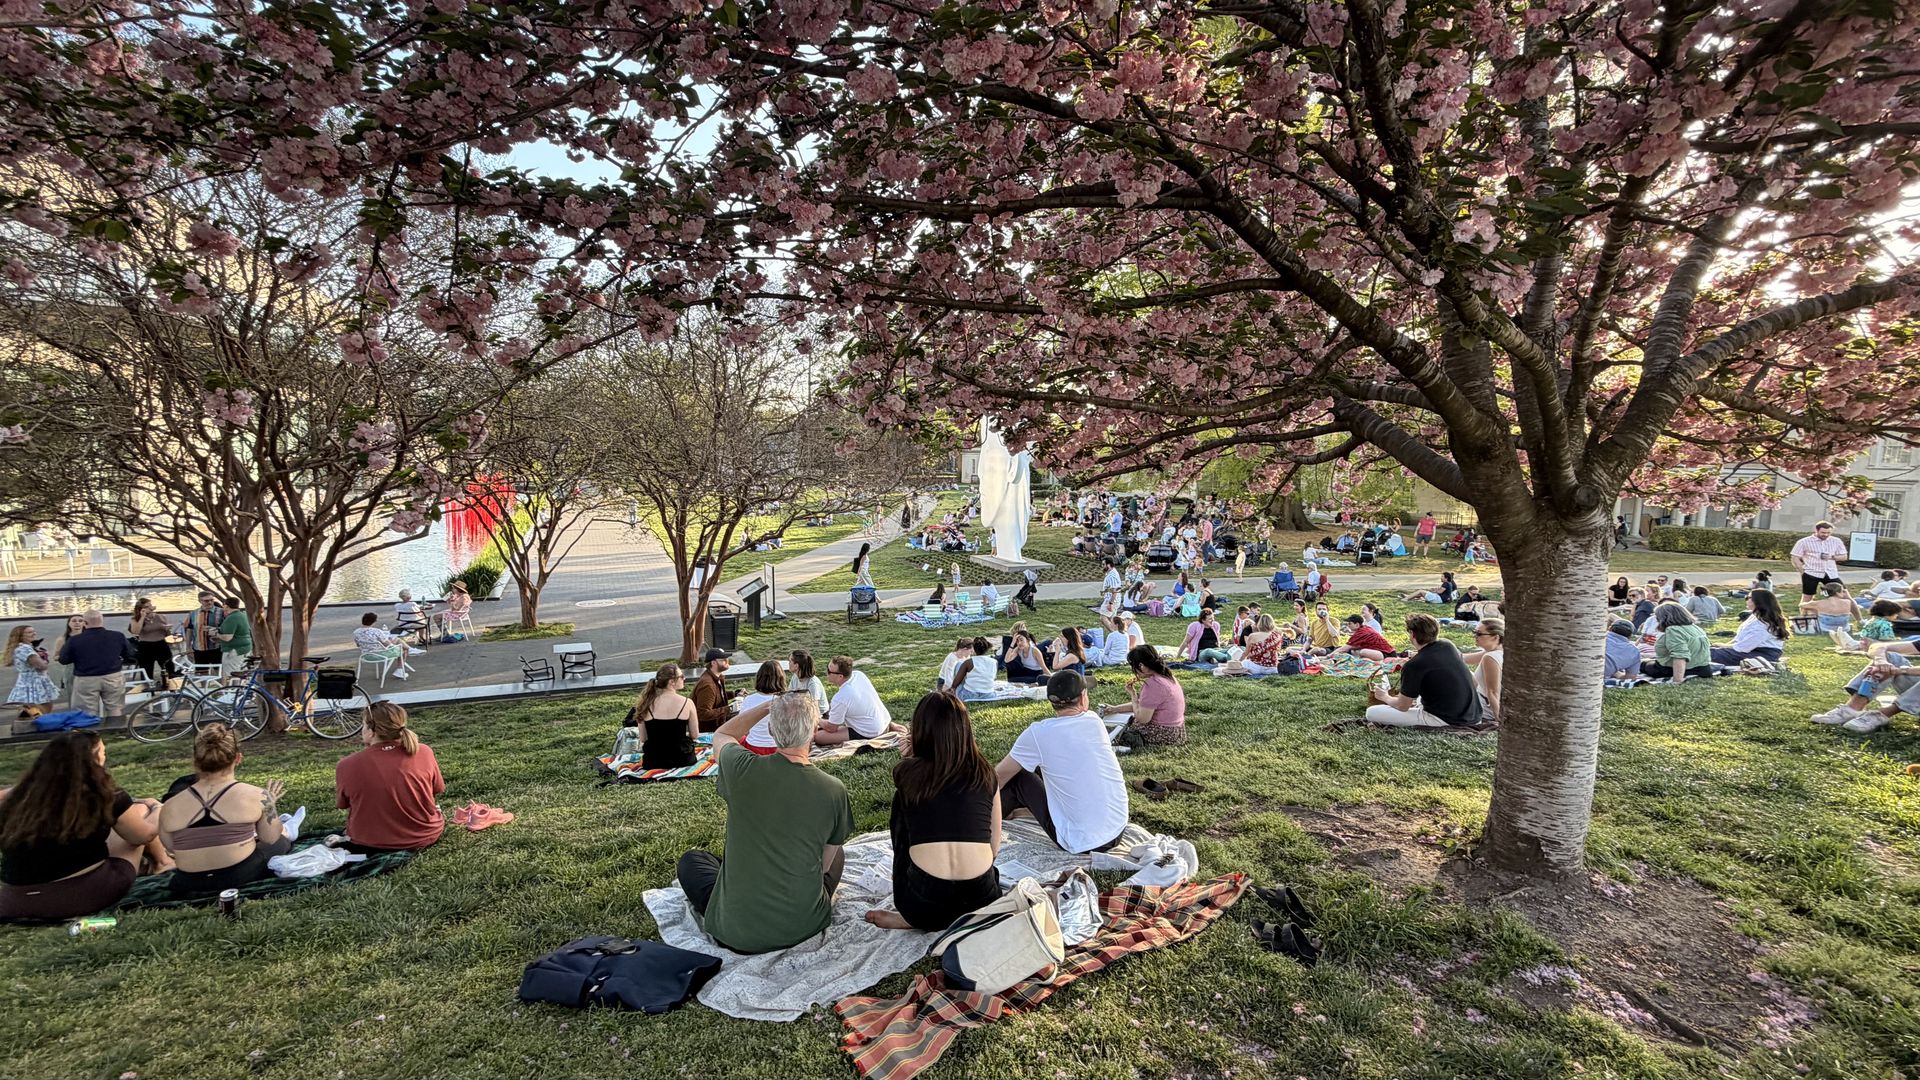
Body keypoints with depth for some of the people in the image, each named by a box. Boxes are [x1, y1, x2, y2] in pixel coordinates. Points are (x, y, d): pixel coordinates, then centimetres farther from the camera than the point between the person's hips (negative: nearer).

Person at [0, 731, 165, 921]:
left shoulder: (22, 796, 0)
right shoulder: (102, 797, -10)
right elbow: (145, 834, 5)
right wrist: (158, 810, 26)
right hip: (83, 895, -5)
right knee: (141, 810, 12)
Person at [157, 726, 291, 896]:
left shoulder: (170, 807, -8)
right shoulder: (254, 795, -15)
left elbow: (171, 848, 5)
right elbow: (271, 838, -2)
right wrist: (270, 802, 12)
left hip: (190, 884, 3)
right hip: (243, 875, -3)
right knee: (282, 836, 26)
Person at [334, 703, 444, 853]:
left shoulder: (347, 766, -20)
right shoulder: (423, 752, -18)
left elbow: (342, 804, 1)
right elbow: (437, 790, -1)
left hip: (369, 845, 2)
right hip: (424, 837, -2)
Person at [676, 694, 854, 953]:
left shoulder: (742, 769, -18)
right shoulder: (834, 790, -15)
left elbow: (721, 735, 8)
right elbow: (825, 862, 1)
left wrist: (766, 706, 1)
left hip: (736, 934, 0)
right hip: (806, 926, 1)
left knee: (690, 860, 27)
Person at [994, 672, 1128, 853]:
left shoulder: (1038, 734, -14)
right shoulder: (1094, 721, 0)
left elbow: (999, 776, -2)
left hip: (1081, 843, -5)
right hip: (1118, 832, 5)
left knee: (1017, 776, 11)